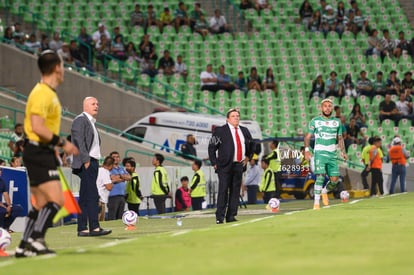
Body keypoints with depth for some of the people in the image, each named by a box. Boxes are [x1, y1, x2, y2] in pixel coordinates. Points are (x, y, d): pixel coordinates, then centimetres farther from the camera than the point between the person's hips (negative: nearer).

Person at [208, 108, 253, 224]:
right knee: (223, 191, -7)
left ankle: (231, 216, 12)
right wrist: (214, 163, -7)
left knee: (235, 191, 6)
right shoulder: (220, 131, -5)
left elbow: (251, 144, 30)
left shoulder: (244, 131, 12)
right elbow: (211, 147, -3)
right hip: (225, 166, -5)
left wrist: (247, 156, 20)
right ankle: (219, 217, -4)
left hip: (239, 165, 5)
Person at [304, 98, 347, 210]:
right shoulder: (315, 121, 2)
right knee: (320, 176, -18)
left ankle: (325, 191, 31)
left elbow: (340, 138, 18)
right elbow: (308, 136, 3)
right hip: (320, 152, -4)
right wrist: (307, 150, -9)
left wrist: (343, 151, 5)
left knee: (335, 179, -1)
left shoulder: (337, 122, 11)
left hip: (332, 154, 4)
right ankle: (316, 202, -16)